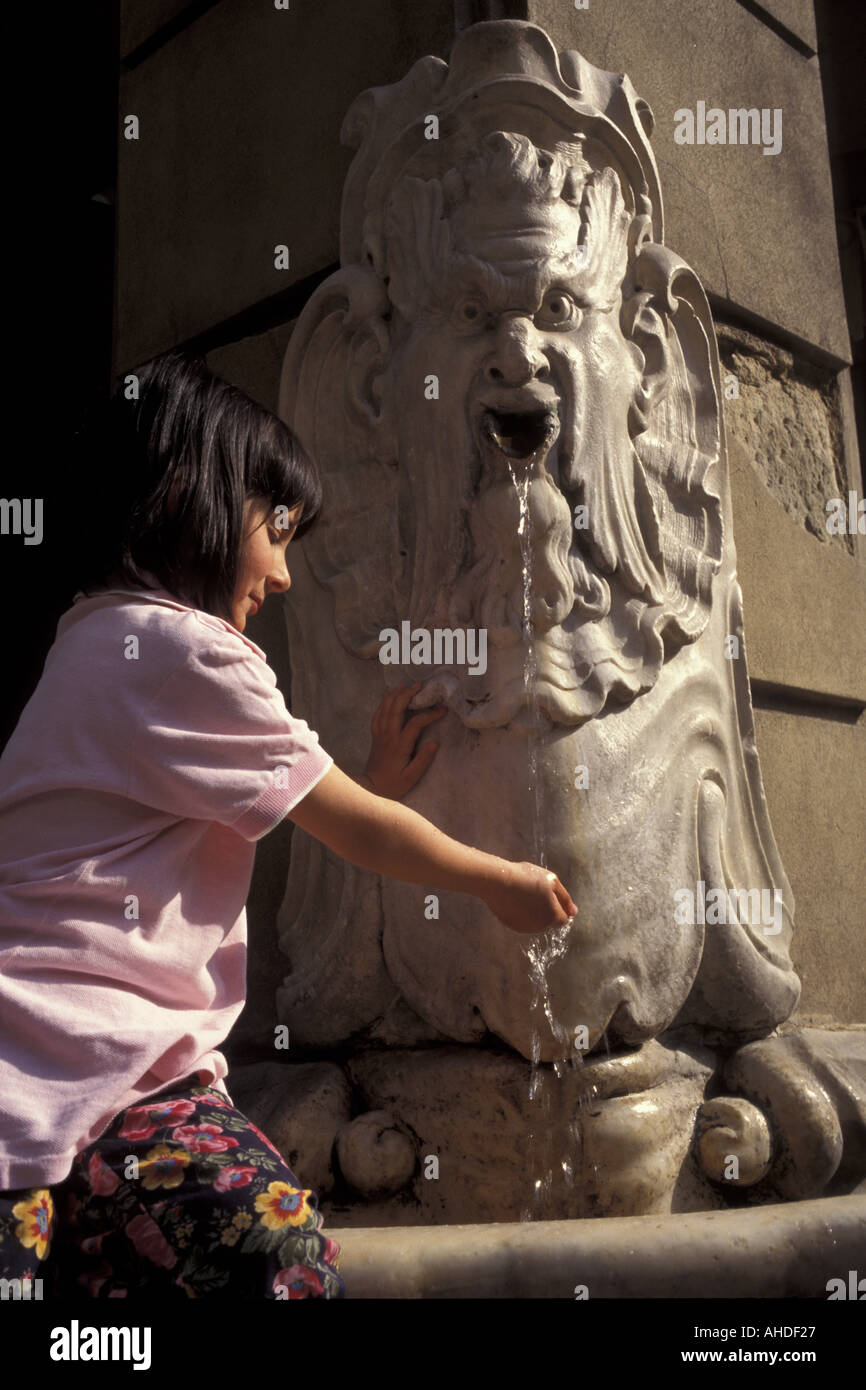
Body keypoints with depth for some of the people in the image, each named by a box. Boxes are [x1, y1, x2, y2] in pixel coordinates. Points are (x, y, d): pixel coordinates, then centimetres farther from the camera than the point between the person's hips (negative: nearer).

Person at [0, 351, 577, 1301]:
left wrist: (374, 782, 25)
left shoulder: (105, 638, 20)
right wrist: (502, 882, 10)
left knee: (286, 1254, -5)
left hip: (125, 1068, 9)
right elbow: (355, 831, -4)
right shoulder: (185, 648, -11)